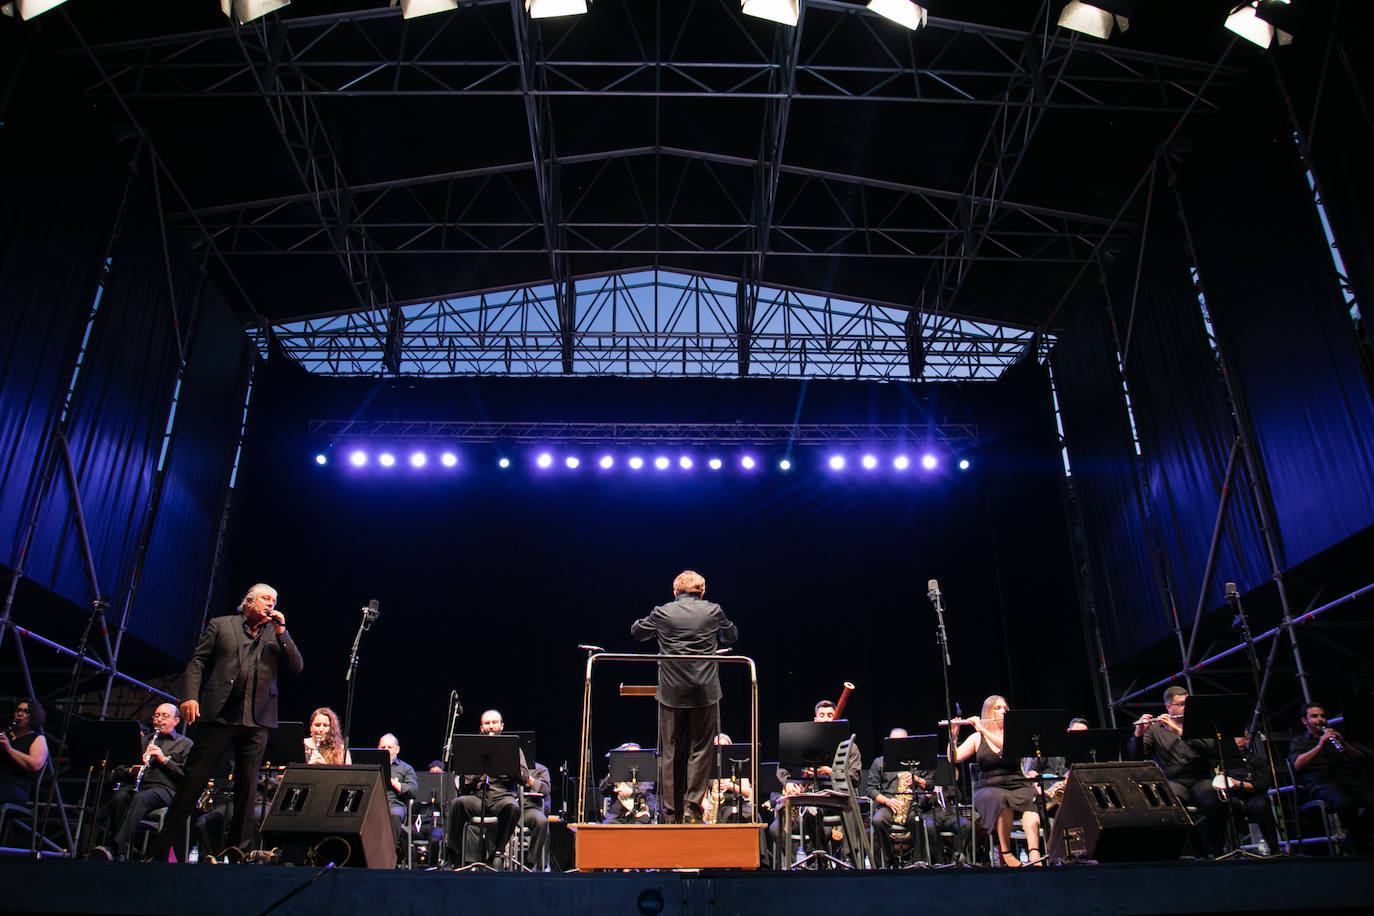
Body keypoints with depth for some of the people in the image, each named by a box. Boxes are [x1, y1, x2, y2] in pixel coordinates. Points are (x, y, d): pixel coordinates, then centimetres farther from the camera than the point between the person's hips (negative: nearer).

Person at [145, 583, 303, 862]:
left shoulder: (276, 635, 16)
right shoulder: (220, 625, 11)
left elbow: (297, 667, 6)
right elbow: (197, 661, 5)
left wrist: (281, 632, -2)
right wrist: (191, 696, -9)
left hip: (257, 720, 2)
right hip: (220, 713, -2)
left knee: (247, 784, 3)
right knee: (194, 778, 1)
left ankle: (238, 848, 11)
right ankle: (161, 846, 13)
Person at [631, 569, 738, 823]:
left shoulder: (661, 613, -1)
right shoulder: (713, 611, 0)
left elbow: (636, 632, 16)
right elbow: (731, 636, 17)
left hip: (671, 693, 1)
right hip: (705, 692, -1)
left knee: (671, 752, 9)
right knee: (700, 748, 8)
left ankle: (672, 813, 15)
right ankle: (693, 807, 3)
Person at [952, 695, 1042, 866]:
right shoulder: (977, 738, 9)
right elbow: (954, 758, -1)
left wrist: (984, 730, -18)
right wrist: (953, 737, -17)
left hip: (1017, 787, 1)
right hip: (988, 790, -1)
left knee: (1030, 799, -32)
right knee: (1000, 798, -35)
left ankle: (1034, 854, -44)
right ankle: (1005, 852, -22)